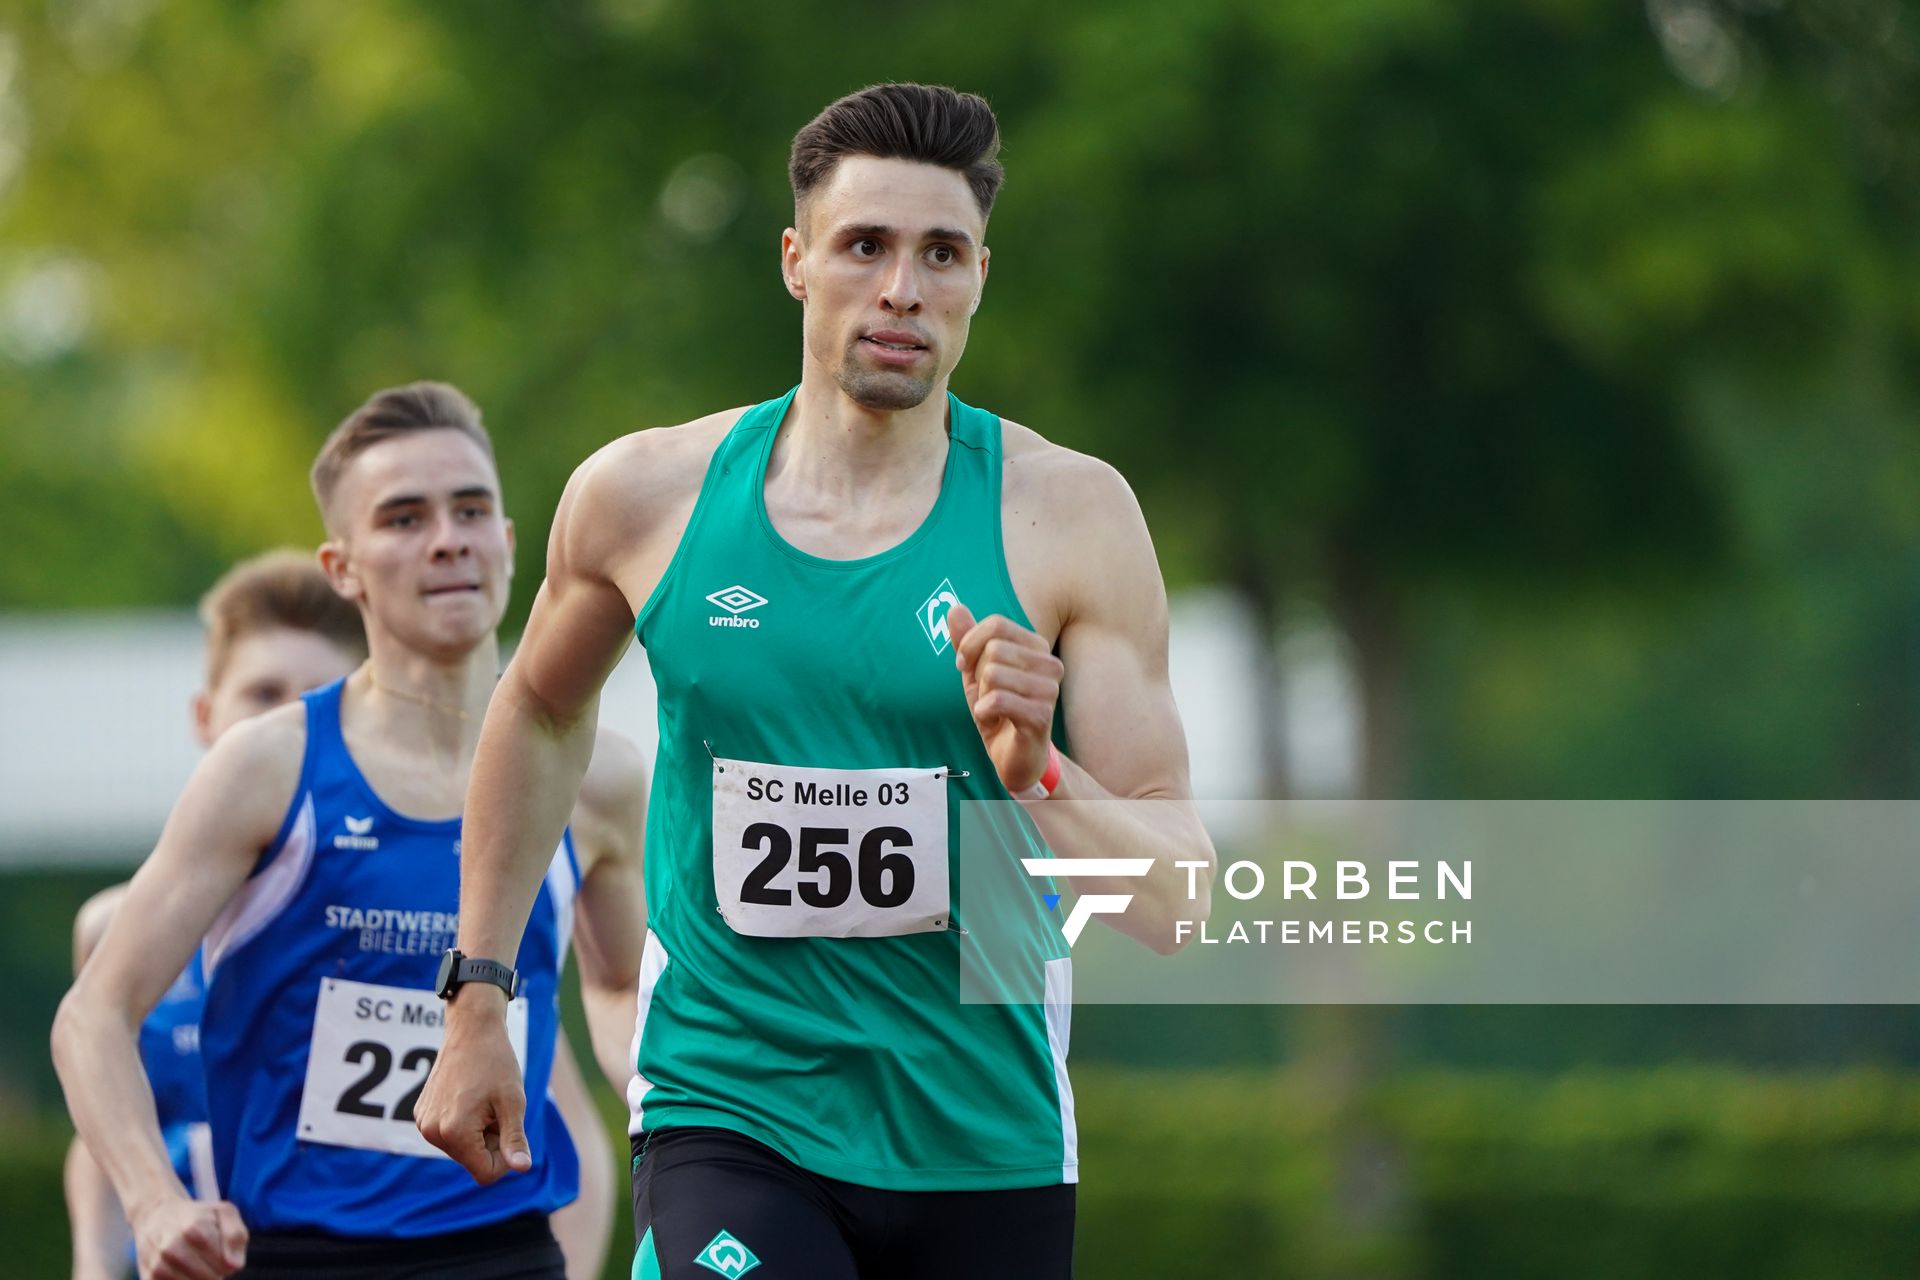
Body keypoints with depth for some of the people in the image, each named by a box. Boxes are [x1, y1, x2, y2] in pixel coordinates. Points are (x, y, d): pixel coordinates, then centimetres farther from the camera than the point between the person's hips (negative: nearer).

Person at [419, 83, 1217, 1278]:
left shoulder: (1068, 514, -5)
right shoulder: (645, 495, -1)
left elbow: (1175, 906, -7)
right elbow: (542, 712, 21)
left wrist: (1037, 777, -25)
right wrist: (478, 1000, 19)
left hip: (985, 1145, 1)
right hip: (727, 1117, -1)